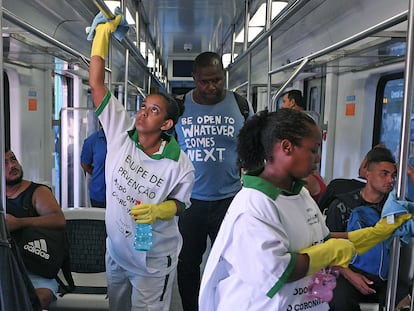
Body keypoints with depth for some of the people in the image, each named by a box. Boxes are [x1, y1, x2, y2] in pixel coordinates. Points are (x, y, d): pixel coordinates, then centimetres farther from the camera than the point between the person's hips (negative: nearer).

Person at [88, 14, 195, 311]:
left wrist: (157, 210, -27)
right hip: (116, 251, 5)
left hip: (154, 260, -4)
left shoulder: (180, 166, -20)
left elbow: (180, 203, -6)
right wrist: (103, 33, -16)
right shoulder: (120, 131, -13)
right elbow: (96, 83, -15)